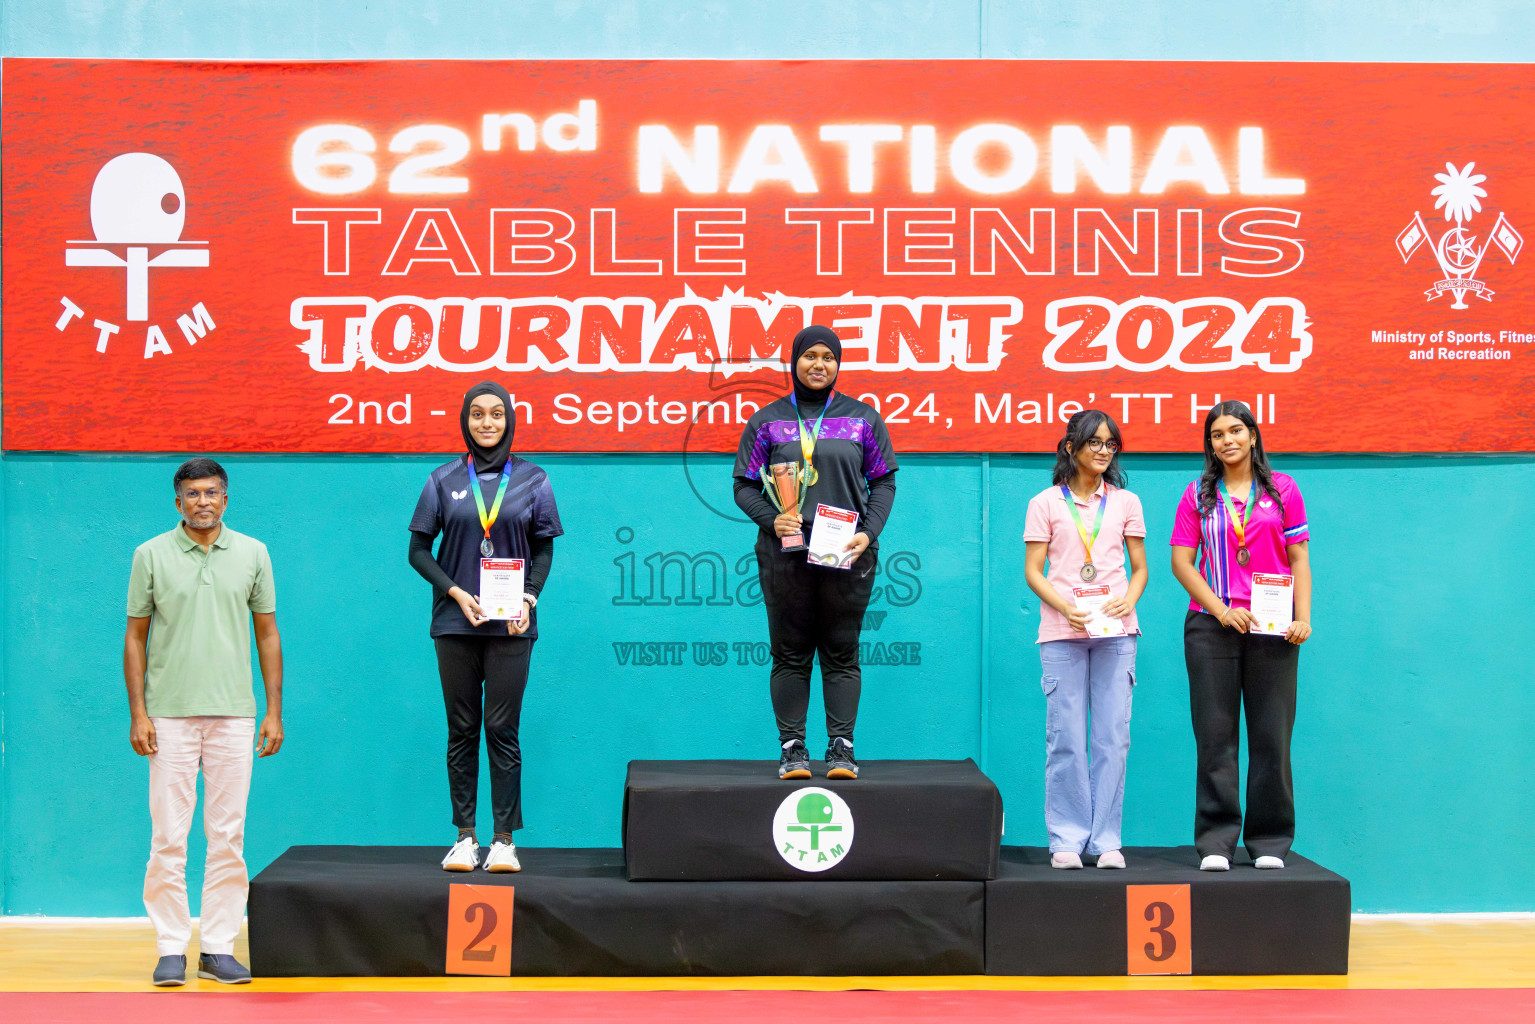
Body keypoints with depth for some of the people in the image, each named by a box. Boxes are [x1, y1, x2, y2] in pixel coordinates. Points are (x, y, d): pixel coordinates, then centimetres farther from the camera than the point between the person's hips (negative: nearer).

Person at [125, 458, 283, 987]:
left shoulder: (252, 554, 6)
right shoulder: (151, 555, 3)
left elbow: (267, 634, 9)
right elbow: (135, 638, 5)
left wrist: (274, 711, 4)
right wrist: (138, 713, -3)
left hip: (233, 715, 1)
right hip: (170, 716, -1)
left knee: (228, 838, 4)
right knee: (168, 838, 0)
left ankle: (218, 949, 12)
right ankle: (171, 950, 8)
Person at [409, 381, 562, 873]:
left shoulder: (532, 479, 7)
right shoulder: (444, 480, 6)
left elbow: (544, 550, 9)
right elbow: (419, 550, 7)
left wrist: (529, 598, -8)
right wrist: (456, 592, -7)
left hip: (510, 623, -1)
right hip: (455, 621, 1)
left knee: (502, 730, -2)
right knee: (461, 730, 5)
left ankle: (504, 840, 4)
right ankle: (465, 837, 11)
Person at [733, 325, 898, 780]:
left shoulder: (863, 418, 11)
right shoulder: (767, 421, 9)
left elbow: (884, 482, 11)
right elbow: (745, 485, 8)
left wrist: (869, 532, -4)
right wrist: (771, 519, -11)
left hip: (847, 554, 0)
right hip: (786, 553, 0)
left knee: (842, 653, 3)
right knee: (790, 654, 2)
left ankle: (841, 746, 9)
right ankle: (792, 747, 8)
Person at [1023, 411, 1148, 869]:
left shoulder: (1125, 502, 13)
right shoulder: (1046, 503, 7)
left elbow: (1140, 568, 14)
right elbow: (1033, 571, 3)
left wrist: (1128, 599, -7)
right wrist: (1065, 607, -13)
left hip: (1115, 631, 2)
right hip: (1061, 633, -2)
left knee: (1113, 737, 0)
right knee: (1066, 738, -2)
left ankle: (1106, 839, 7)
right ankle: (1067, 839, 6)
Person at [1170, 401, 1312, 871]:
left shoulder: (1282, 489, 10)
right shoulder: (1198, 495, 9)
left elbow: (1299, 559, 8)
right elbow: (1181, 562, 3)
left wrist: (1303, 618, -4)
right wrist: (1221, 609, -8)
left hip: (1273, 628, 0)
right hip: (1210, 625, 0)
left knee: (1271, 736, 1)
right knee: (1215, 734, -1)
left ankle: (1270, 841, 10)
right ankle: (1216, 842, 4)